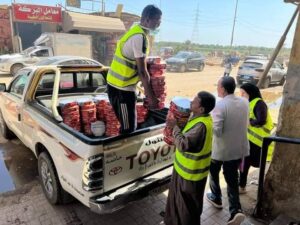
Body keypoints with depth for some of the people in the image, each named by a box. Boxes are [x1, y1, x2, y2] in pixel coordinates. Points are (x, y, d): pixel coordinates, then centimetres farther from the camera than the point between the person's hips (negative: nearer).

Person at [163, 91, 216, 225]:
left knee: (188, 204, 13)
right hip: (185, 168, 10)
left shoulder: (201, 125, -31)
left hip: (191, 172, -10)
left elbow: (183, 144, -33)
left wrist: (174, 127, -22)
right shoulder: (199, 117, 0)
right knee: (176, 198, 27)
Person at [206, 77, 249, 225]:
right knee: (232, 179, 15)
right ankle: (236, 210, 7)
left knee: (213, 173, 22)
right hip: (238, 148, 5)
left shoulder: (220, 105, -23)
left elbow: (216, 131, -24)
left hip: (220, 149, -5)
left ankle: (216, 199, 39)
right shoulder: (244, 102, -2)